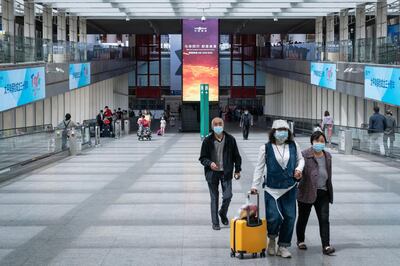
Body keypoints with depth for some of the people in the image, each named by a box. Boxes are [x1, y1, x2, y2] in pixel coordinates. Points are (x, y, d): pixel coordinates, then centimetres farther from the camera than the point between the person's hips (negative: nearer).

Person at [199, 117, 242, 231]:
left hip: (226, 173, 1)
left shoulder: (230, 139, 0)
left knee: (227, 196, -3)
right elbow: (202, 158, 0)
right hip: (212, 173, -1)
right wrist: (209, 163, -20)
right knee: (214, 199, 6)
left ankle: (223, 213, 28)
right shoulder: (207, 140, -4)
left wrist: (237, 170, 3)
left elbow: (236, 156, 8)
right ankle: (215, 222, 18)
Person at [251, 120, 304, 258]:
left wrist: (299, 169, -2)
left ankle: (283, 246, 18)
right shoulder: (266, 148, -3)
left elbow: (300, 159, 19)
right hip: (272, 188, -3)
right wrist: (254, 185, 0)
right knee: (274, 217, -10)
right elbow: (259, 167, 2)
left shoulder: (293, 146, 4)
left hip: (289, 188, 3)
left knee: (289, 217, 3)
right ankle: (272, 239, 22)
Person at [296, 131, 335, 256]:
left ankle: (326, 246, -4)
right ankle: (300, 241, 32)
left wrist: (329, 191, 20)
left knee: (324, 219, -4)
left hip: (322, 193, 4)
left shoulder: (327, 156, 11)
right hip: (307, 192, -4)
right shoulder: (305, 155, -9)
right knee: (303, 218, 12)